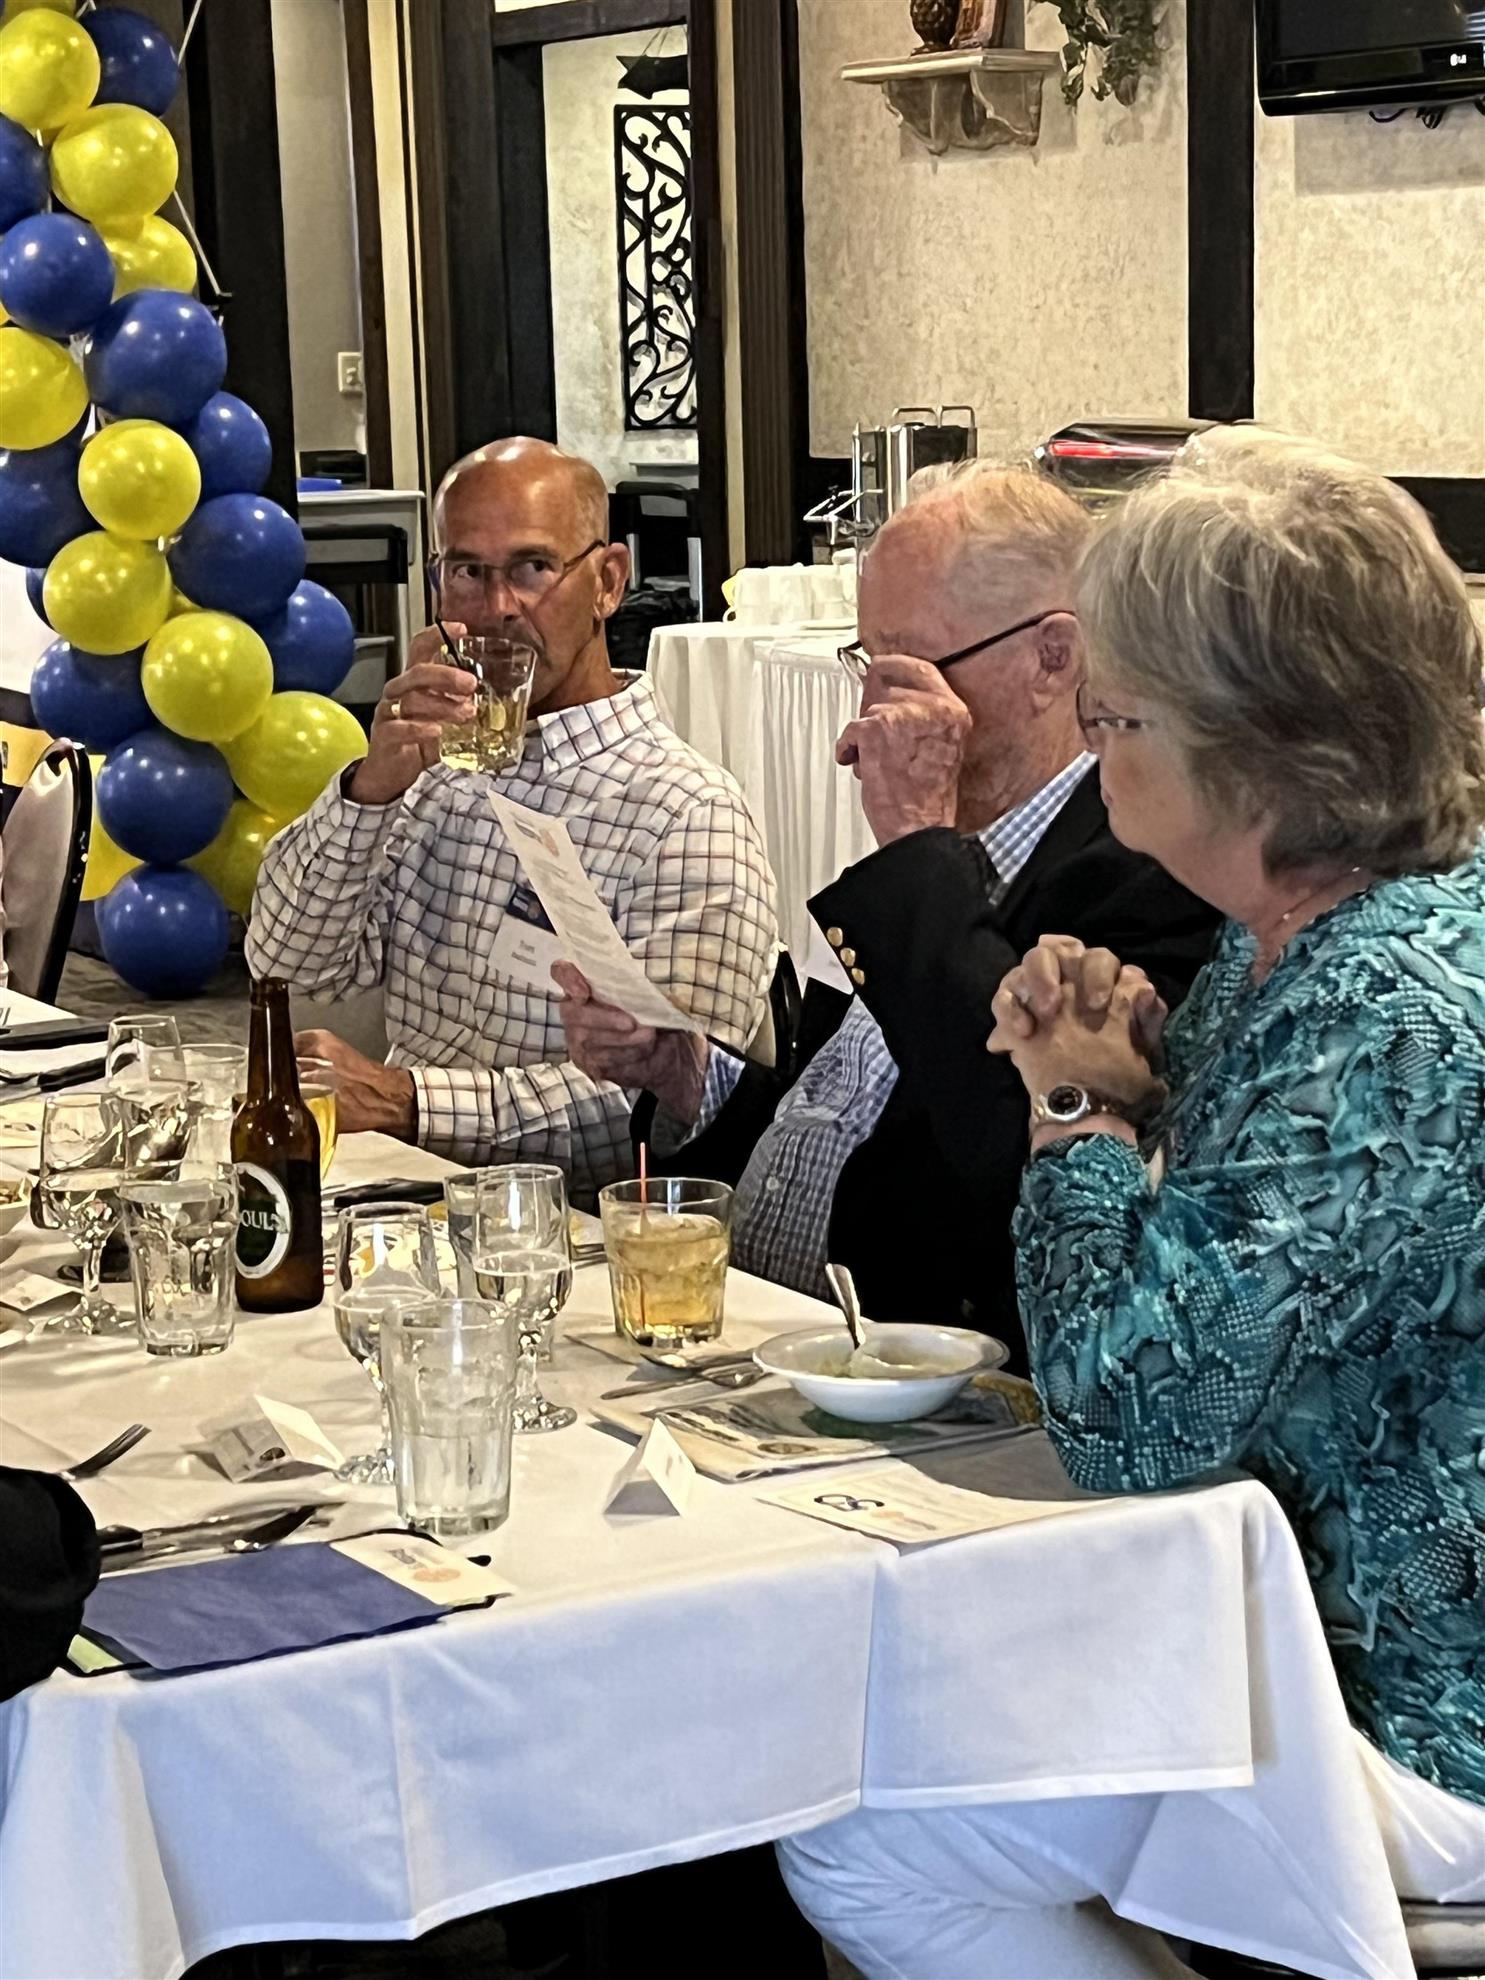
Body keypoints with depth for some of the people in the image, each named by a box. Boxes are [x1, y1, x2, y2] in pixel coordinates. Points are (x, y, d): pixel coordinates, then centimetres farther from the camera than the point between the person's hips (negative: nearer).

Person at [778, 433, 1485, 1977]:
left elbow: (1126, 1422, -28)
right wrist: (1128, 1069, -5)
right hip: (1310, 1613, 10)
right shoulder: (1300, 928, 3)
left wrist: (1086, 1114, -13)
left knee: (858, 1850, -10)